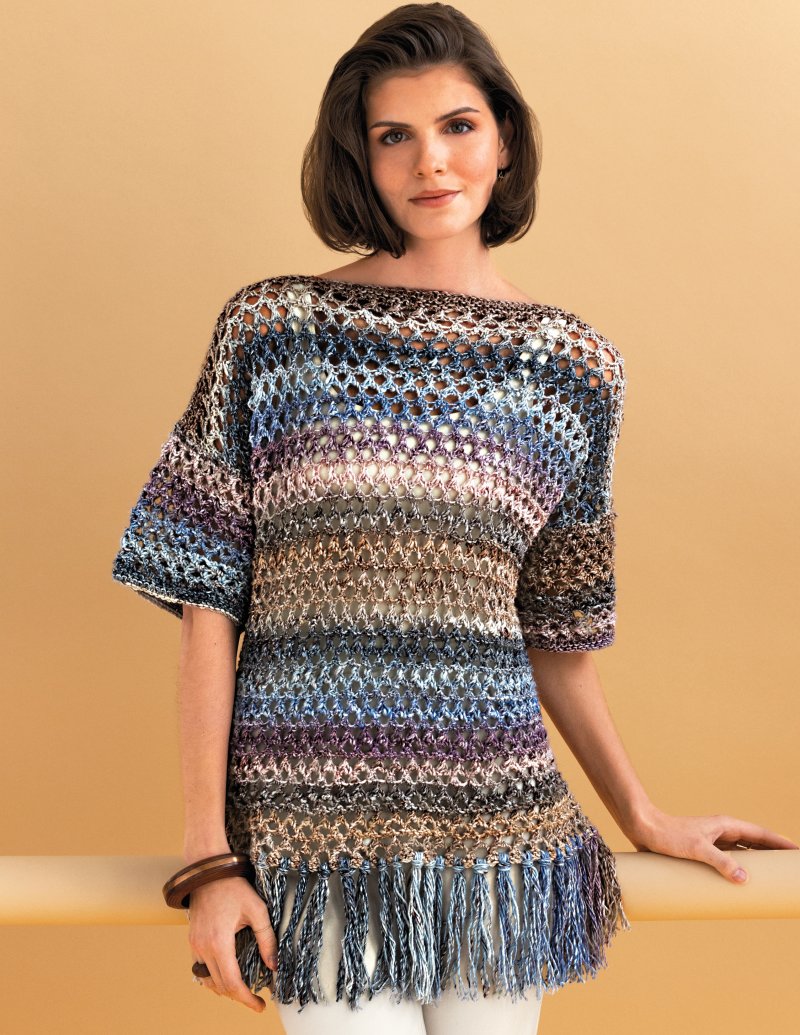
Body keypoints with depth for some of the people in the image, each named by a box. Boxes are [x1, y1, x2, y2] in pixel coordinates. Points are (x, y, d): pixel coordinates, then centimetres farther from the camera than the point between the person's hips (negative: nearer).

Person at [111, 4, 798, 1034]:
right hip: (315, 821, -2)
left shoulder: (574, 367, 5)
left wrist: (643, 816, 14)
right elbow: (206, 597, -3)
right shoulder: (274, 328, -1)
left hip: (496, 820, 2)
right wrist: (210, 858, -7)